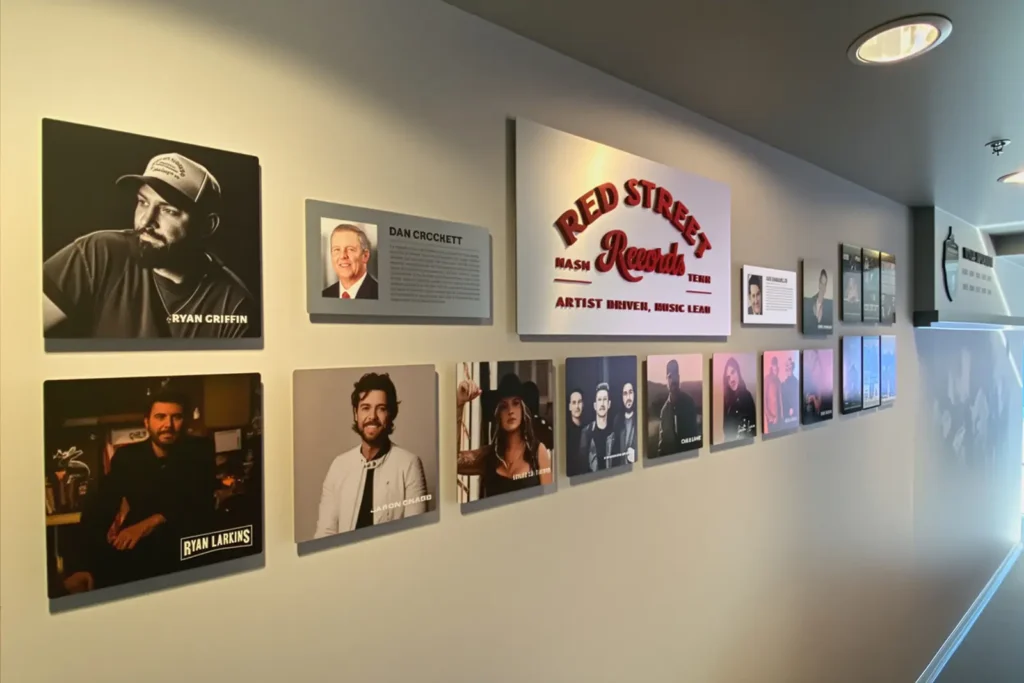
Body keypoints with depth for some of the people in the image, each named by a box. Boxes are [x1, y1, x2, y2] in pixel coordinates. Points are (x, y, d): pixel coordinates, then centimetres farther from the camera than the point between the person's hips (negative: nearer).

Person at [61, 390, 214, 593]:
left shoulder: (199, 454, -1)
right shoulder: (126, 457, 5)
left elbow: (202, 508, -10)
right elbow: (99, 508, -7)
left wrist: (154, 521, -26)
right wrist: (80, 565, -22)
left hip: (185, 542, -2)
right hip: (136, 545, 2)